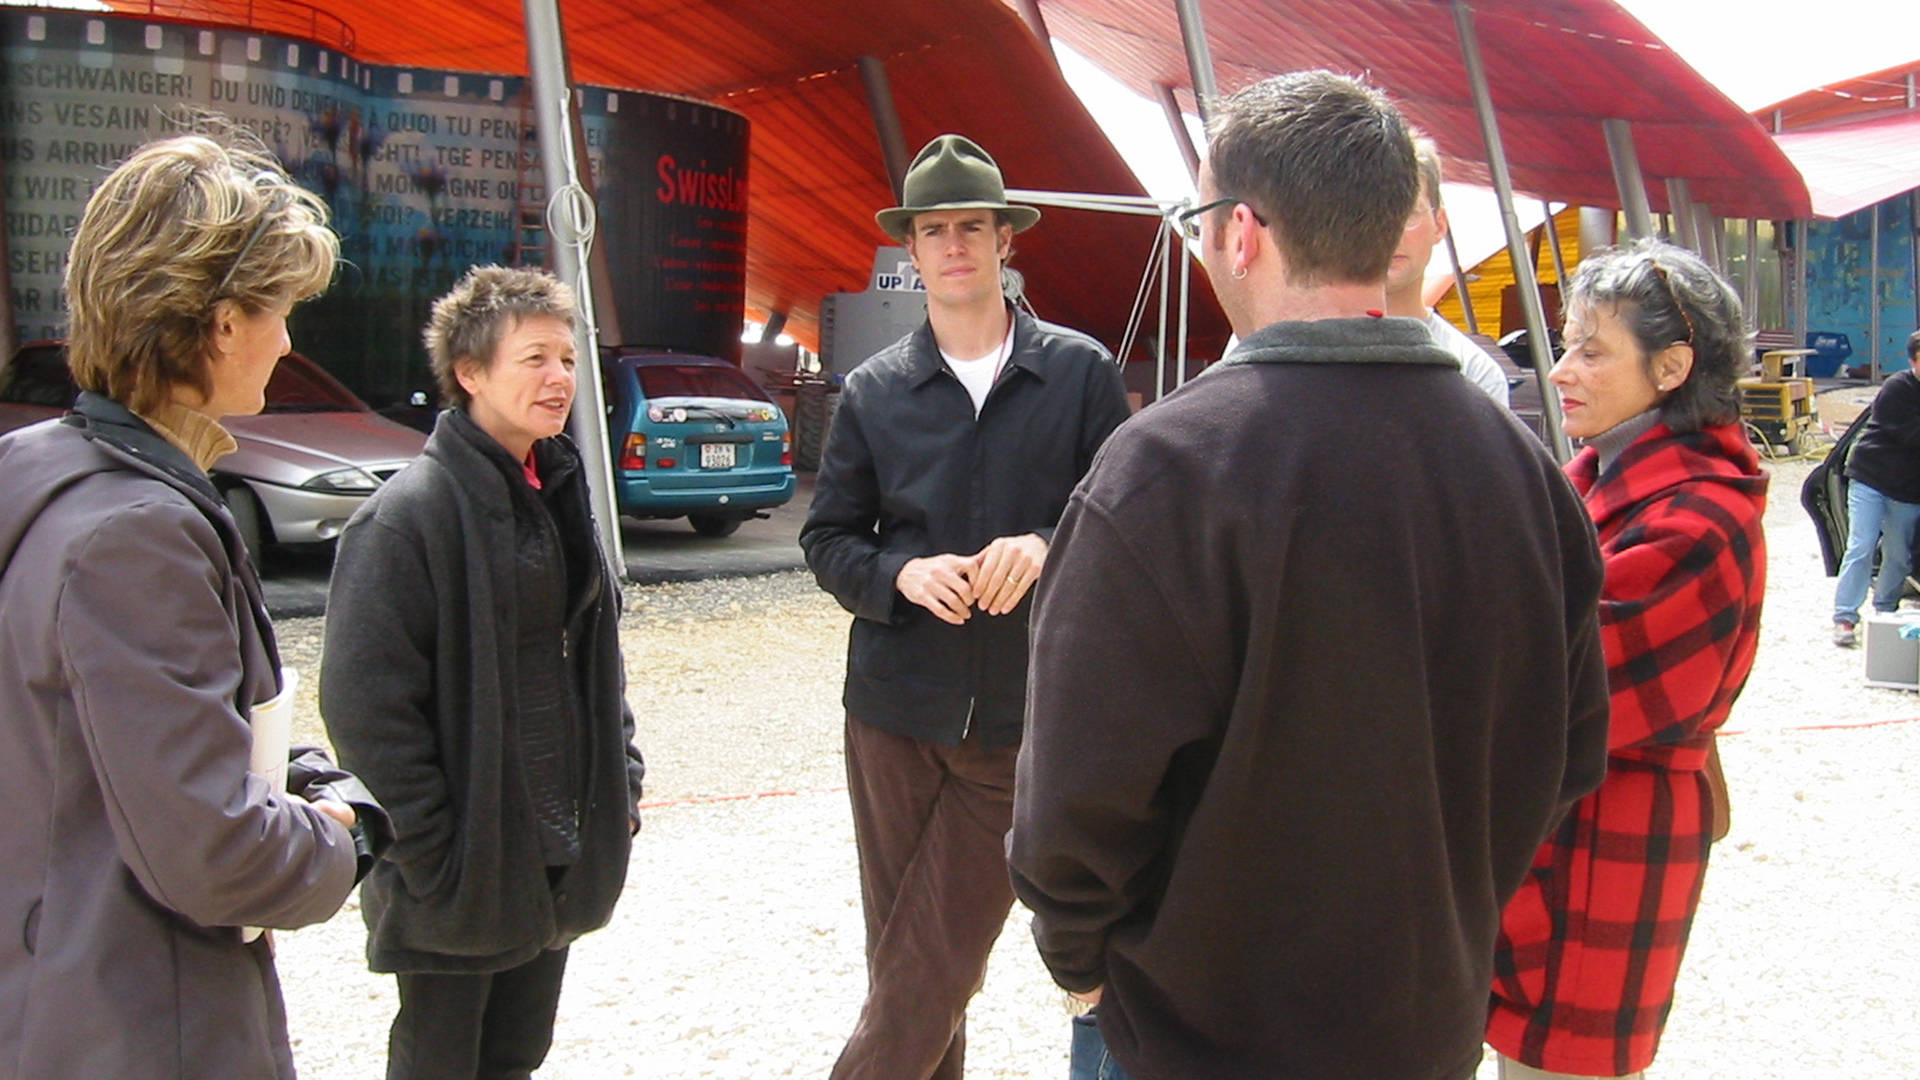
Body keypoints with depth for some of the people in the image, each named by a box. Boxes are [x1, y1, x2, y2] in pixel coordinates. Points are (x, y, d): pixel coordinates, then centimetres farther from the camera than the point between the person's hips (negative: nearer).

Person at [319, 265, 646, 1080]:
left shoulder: (559, 494, 9)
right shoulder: (410, 514, -17)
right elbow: (366, 702, -20)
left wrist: (622, 785, 10)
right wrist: (432, 852, -20)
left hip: (558, 858, 7)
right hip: (462, 873, -7)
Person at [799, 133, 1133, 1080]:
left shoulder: (1082, 372, 0)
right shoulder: (874, 390, 5)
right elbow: (828, 539, 7)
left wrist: (1048, 548, -19)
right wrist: (901, 575, -13)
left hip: (1024, 717, -2)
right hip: (897, 709, 2)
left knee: (933, 973, 1)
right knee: (900, 963, 12)